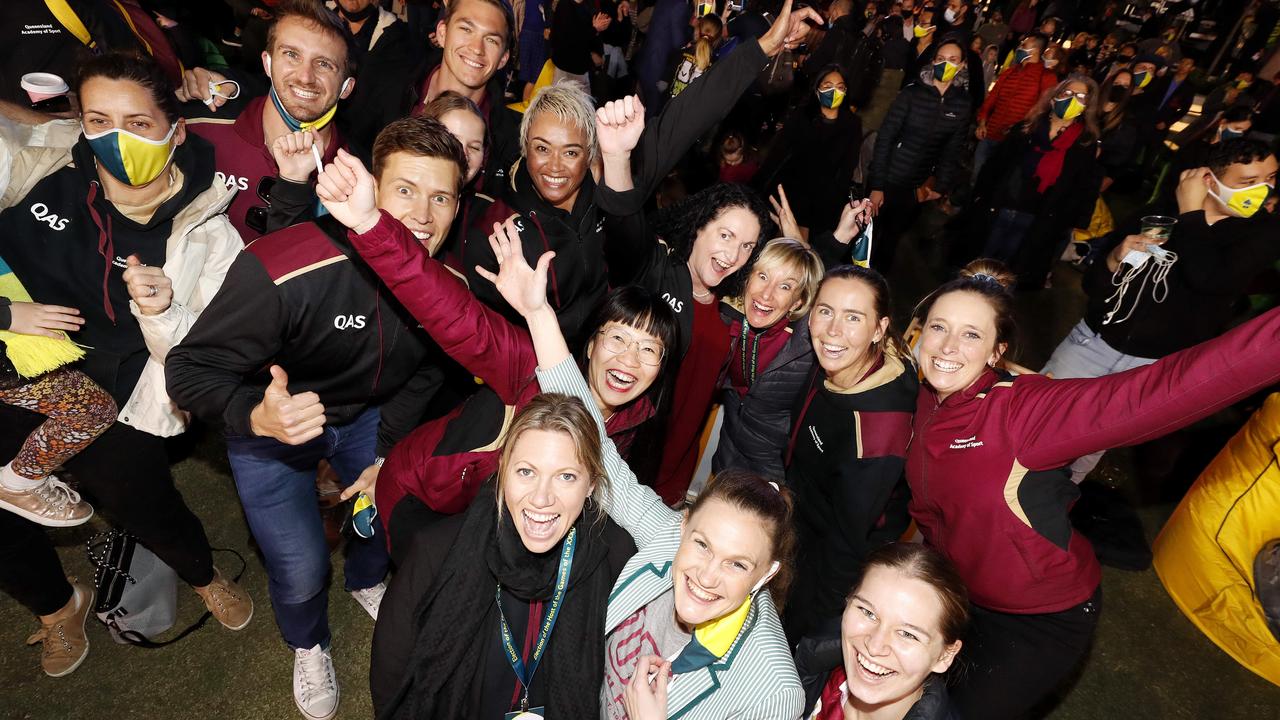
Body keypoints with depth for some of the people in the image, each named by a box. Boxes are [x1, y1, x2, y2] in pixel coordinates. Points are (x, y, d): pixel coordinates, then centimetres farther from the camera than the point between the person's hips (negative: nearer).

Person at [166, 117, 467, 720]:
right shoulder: (283, 272, -36)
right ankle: (309, 645, 34)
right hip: (270, 422, -3)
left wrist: (388, 450, -6)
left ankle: (366, 581, 47)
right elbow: (190, 369, -26)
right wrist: (259, 417, -45)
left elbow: (427, 370, -2)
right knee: (301, 572, -4)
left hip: (367, 413, 4)